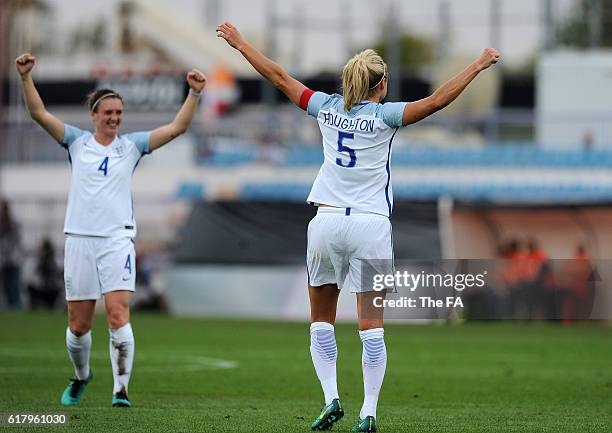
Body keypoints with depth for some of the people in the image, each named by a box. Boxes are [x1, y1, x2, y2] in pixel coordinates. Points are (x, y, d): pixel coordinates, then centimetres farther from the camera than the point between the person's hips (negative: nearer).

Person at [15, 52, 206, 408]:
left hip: (118, 241, -1)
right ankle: (81, 376, 32)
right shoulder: (77, 141, 7)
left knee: (119, 317, -16)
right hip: (80, 240, 1)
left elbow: (177, 127, 0)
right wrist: (26, 77, -16)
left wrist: (194, 94, -12)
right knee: (79, 325, 6)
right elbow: (39, 113, -3)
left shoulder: (131, 146, 6)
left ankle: (121, 389, -14)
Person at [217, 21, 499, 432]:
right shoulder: (383, 116, -4)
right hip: (371, 226, -3)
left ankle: (331, 398, 2)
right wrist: (479, 65, -4)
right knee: (372, 325, 0)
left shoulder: (327, 108, 5)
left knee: (322, 319, 16)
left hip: (327, 223, 3)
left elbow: (278, 76, 14)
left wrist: (240, 43, 25)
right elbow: (438, 100, -11)